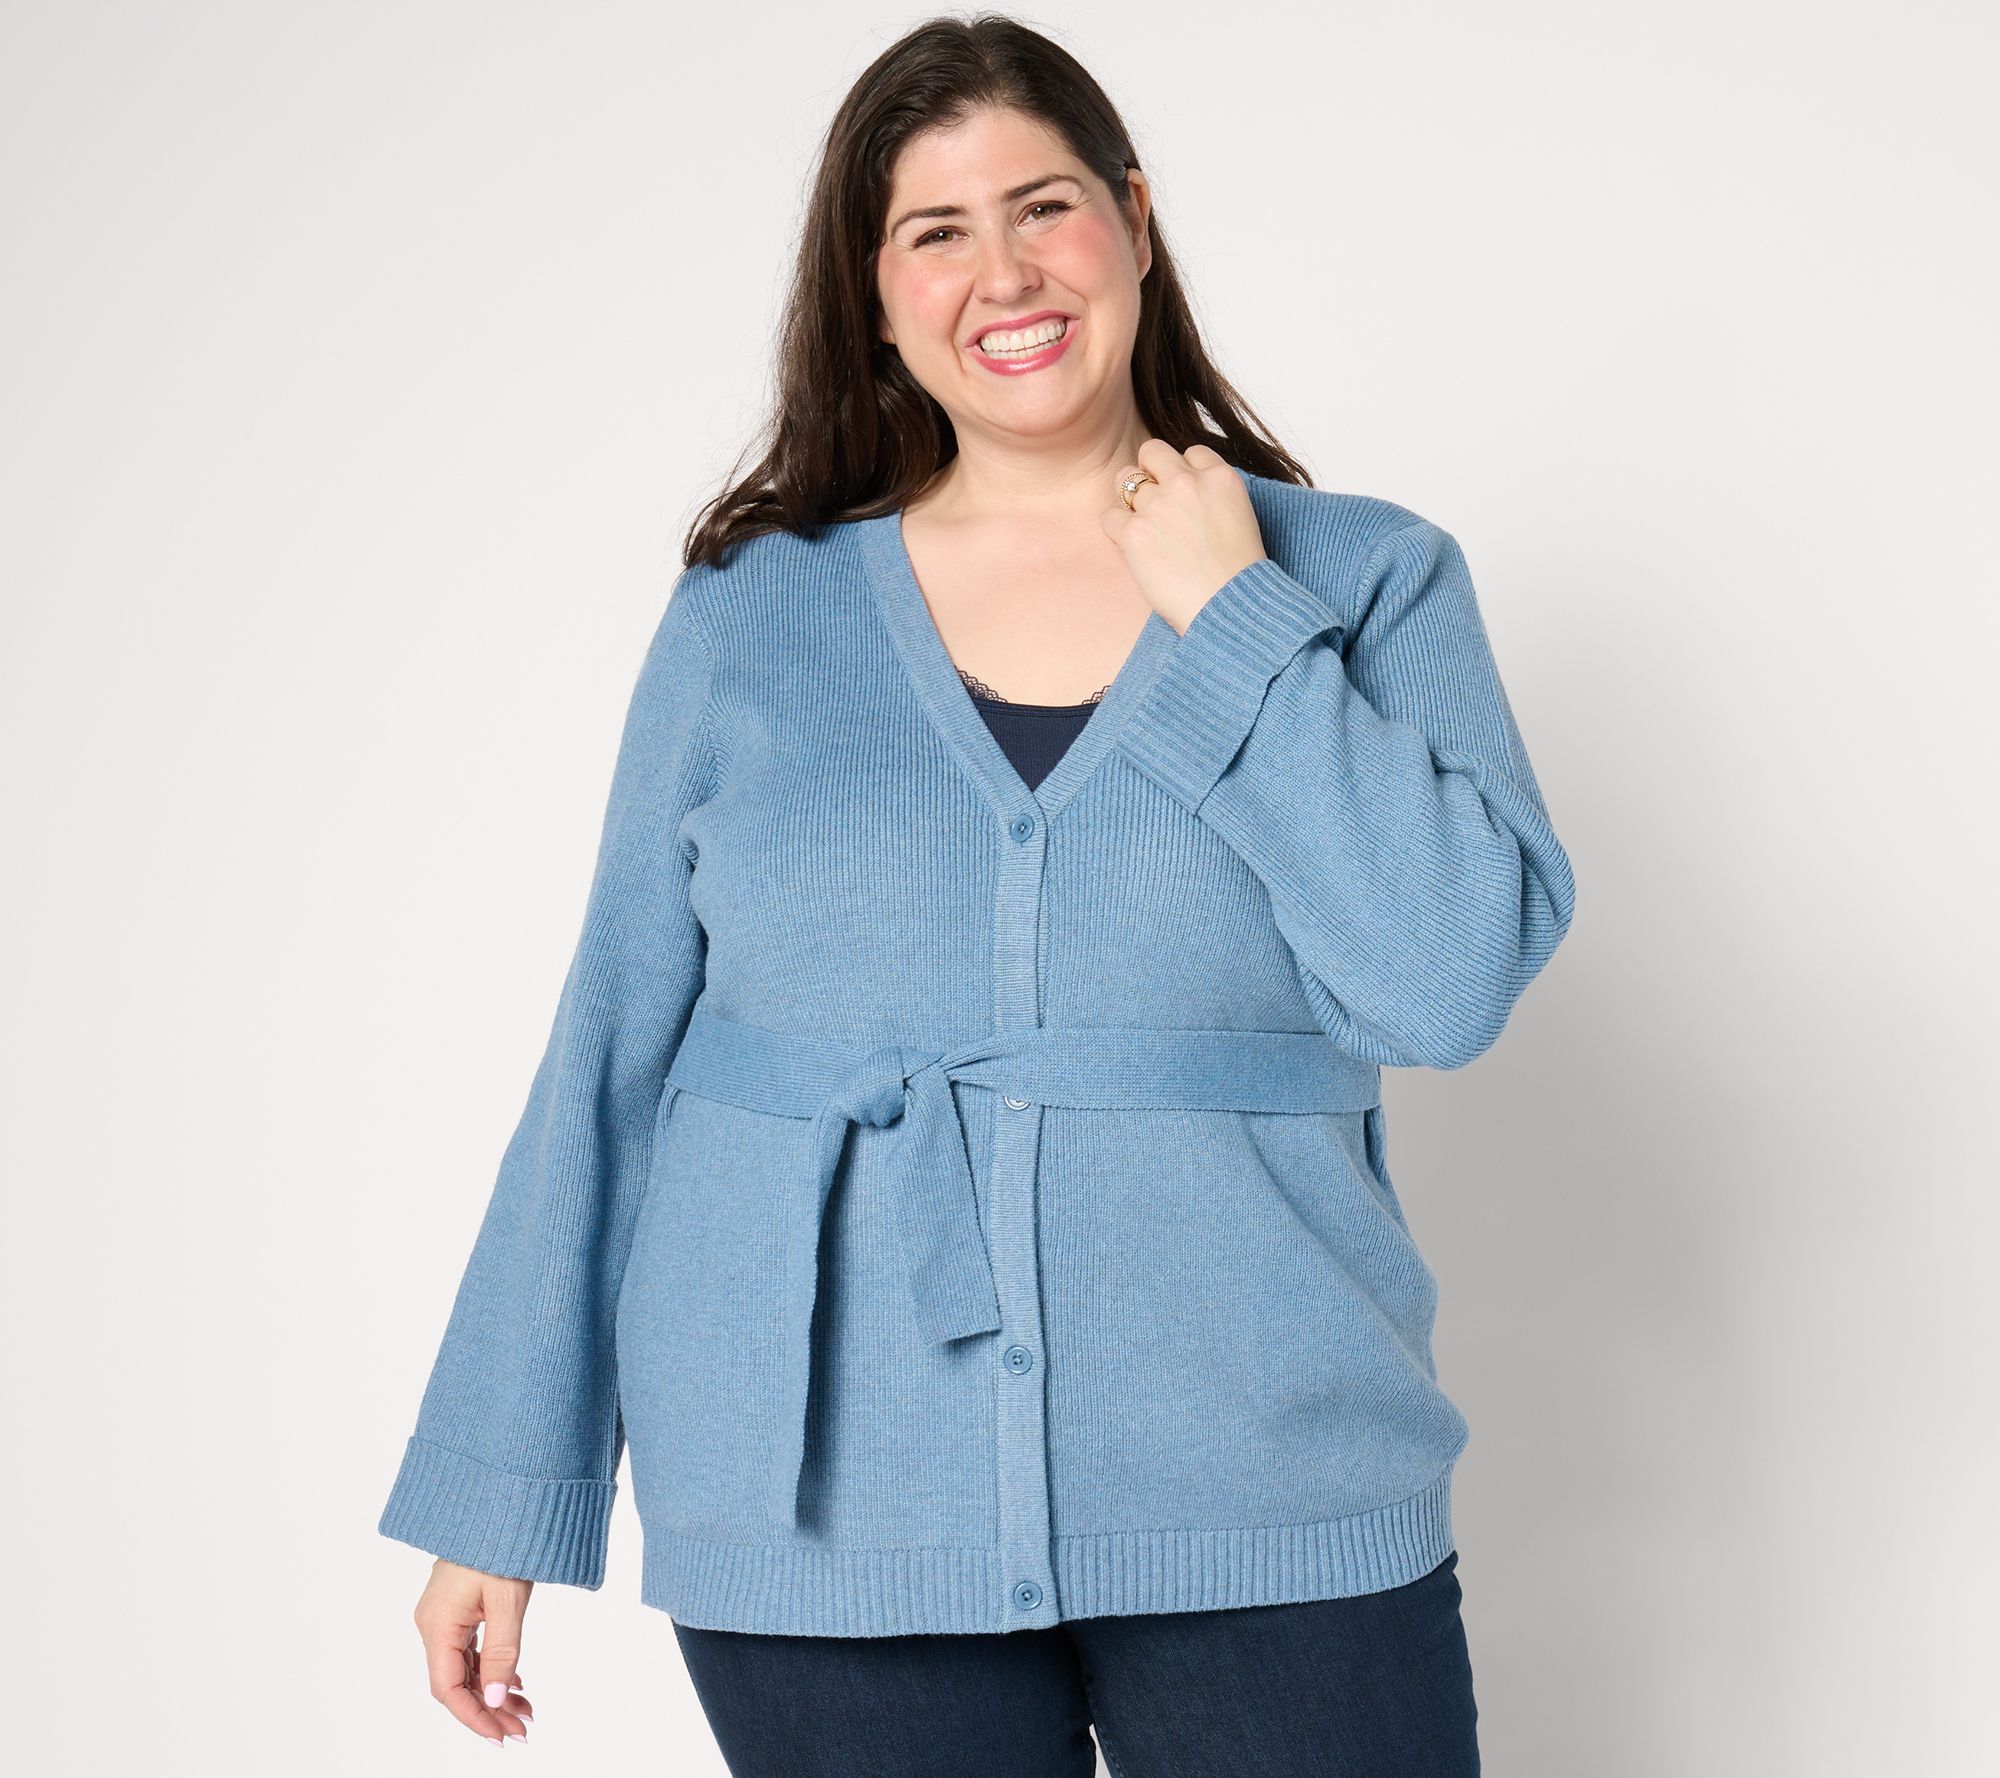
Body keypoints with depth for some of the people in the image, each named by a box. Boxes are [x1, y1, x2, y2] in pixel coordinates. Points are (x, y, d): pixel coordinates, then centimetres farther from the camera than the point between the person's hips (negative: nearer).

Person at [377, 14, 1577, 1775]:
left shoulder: (1365, 578, 3)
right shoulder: (751, 618, 5)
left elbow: (1457, 979, -11)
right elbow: (613, 1057, 5)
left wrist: (1232, 620, -9)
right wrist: (498, 1491, 4)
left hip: (1264, 1503, 0)